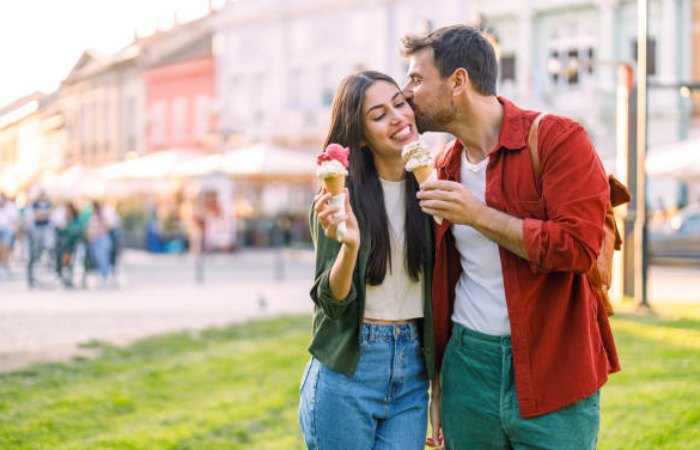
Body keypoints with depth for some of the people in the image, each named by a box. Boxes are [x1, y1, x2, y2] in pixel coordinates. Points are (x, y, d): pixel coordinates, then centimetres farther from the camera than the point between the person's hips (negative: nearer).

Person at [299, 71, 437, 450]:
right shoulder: (341, 191, -10)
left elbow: (436, 287, 11)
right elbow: (330, 301, -12)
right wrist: (348, 246, -31)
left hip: (412, 369, 4)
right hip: (347, 370, -3)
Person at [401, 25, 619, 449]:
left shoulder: (556, 139, -9)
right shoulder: (444, 167, 10)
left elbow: (579, 246, -20)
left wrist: (479, 215, -18)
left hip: (551, 373, -5)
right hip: (468, 366, 5)